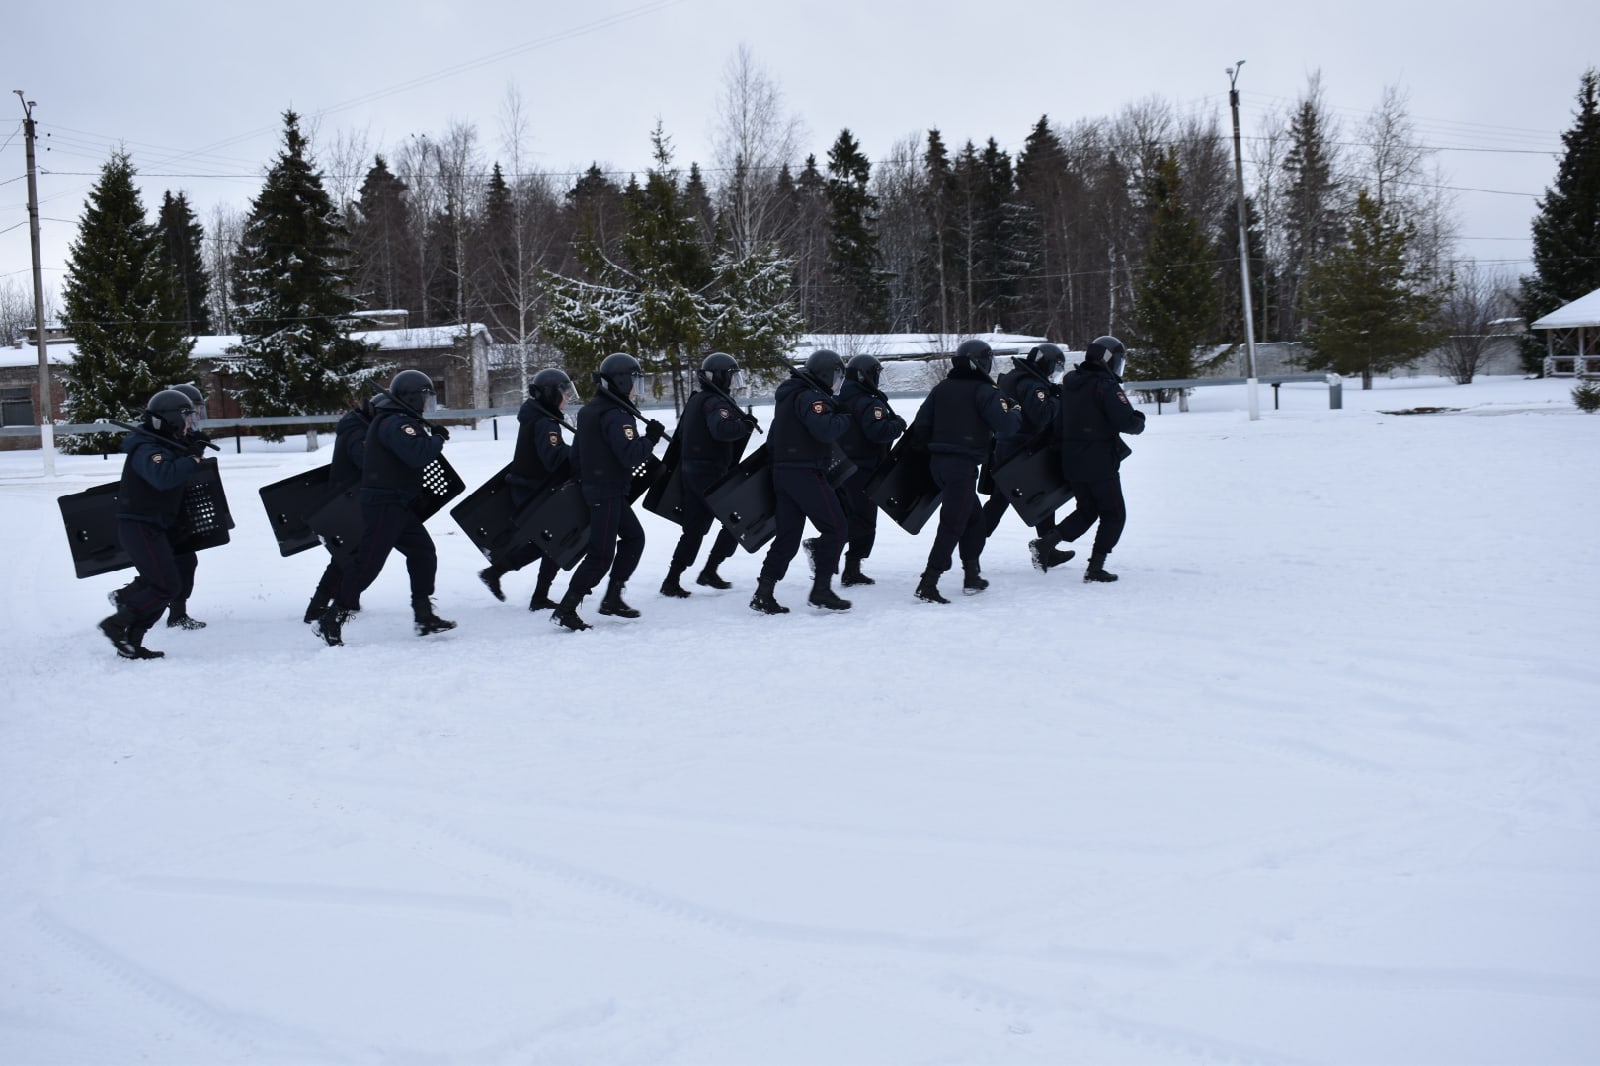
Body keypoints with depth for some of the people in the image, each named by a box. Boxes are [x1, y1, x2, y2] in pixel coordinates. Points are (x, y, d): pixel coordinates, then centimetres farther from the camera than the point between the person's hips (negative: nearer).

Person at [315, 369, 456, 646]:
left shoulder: (400, 421, 15)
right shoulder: (395, 423, -18)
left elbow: (415, 450, 21)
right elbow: (417, 454, -30)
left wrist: (430, 434, 6)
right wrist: (438, 440, -12)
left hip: (397, 505, 11)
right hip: (384, 505, -11)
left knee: (423, 552, 12)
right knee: (368, 562, -9)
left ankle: (424, 617, 17)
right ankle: (331, 620, -4)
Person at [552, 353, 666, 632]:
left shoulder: (589, 410, 11)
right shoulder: (616, 415, -20)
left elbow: (577, 454, 17)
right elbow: (630, 455, -28)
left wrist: (584, 476, 23)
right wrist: (651, 438, -15)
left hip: (593, 486, 10)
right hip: (607, 492, -10)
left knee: (634, 537, 18)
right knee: (601, 554, -7)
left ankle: (612, 599, 21)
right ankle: (566, 610, -6)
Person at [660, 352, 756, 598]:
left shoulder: (695, 400, 17)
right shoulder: (716, 401, -14)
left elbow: (682, 433, 24)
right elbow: (721, 429, -32)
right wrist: (745, 425, -19)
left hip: (691, 471, 9)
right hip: (711, 473, -9)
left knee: (693, 528, 11)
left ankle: (672, 581, 8)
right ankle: (710, 571, 2)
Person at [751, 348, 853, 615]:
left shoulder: (789, 394, 18)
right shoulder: (810, 396, -14)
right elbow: (825, 430, -27)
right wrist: (846, 418, -8)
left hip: (783, 472, 10)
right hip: (806, 473, -9)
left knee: (788, 533, 10)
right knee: (834, 527, -1)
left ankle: (763, 593, 5)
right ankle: (821, 589, -1)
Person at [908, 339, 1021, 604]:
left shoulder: (941, 388, 10)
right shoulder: (984, 391, -8)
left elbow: (920, 426, 10)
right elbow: (1005, 427, -15)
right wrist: (1016, 413, 6)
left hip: (937, 462, 7)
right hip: (963, 465, -7)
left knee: (973, 518, 21)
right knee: (952, 525, -6)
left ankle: (971, 577, 26)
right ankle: (928, 585, -12)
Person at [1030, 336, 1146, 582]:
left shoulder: (1070, 385, 10)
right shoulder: (1106, 387, -15)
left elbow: (1058, 424, 16)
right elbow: (1125, 422, -20)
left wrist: (1065, 447, 27)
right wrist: (1139, 421, 1)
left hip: (1071, 461, 8)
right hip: (1100, 463, -8)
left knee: (1087, 509, 21)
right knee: (1114, 514, 5)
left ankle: (1046, 544, 6)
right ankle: (1095, 567, -1)